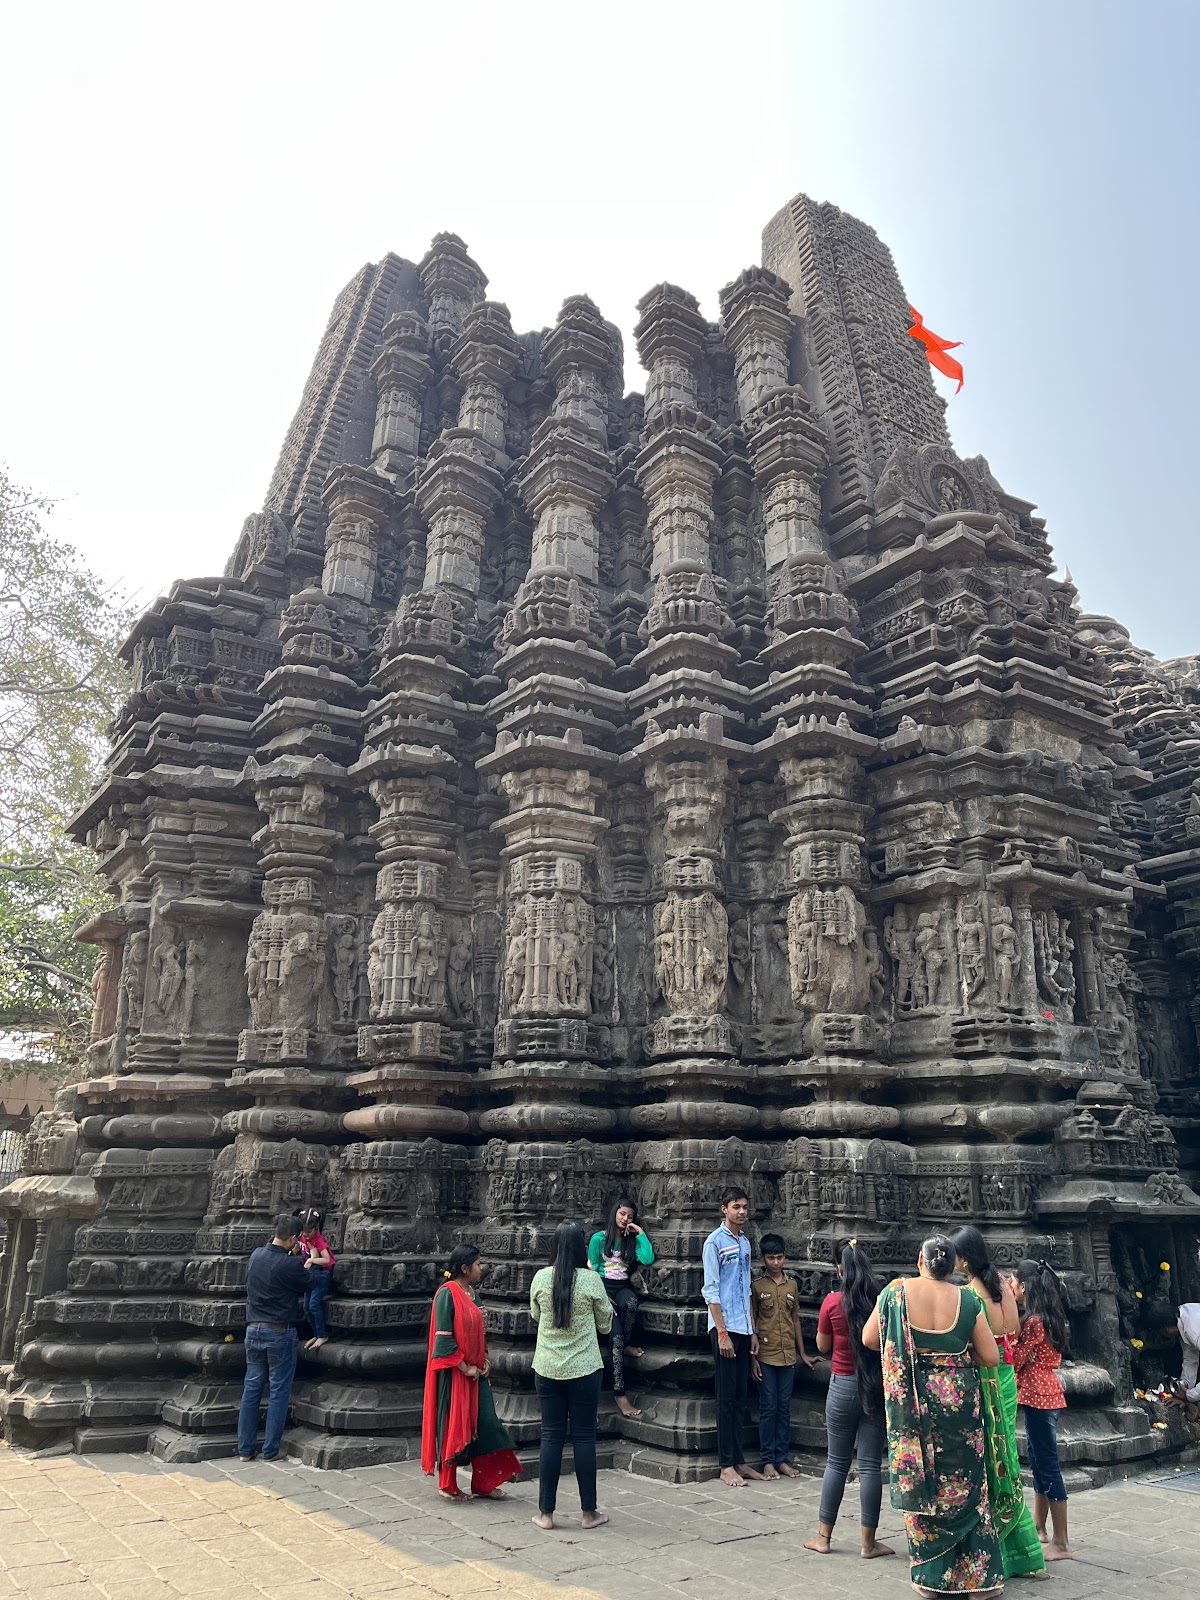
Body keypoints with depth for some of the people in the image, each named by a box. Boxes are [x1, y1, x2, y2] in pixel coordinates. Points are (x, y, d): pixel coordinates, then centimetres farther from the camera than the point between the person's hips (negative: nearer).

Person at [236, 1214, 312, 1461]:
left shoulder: (256, 1255, 0)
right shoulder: (291, 1265, -19)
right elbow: (306, 1284, -2)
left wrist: (292, 1256, 18)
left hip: (253, 1330, 6)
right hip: (280, 1332, -6)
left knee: (251, 1388, 13)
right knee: (279, 1392, 5)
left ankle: (245, 1449, 17)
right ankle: (270, 1451, 10)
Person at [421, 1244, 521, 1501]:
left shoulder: (470, 1292, 9)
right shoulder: (447, 1293, -17)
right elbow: (443, 1337, -20)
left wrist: (485, 1359, 4)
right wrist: (464, 1368, -17)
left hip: (475, 1371, 8)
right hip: (453, 1373, -8)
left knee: (485, 1424, 8)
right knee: (453, 1426, 4)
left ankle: (483, 1484, 18)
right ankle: (447, 1485, 20)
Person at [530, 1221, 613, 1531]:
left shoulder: (540, 1278, -6)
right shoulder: (591, 1280, -11)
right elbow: (605, 1323, 2)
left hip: (547, 1369, 2)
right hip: (584, 1369, -2)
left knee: (551, 1436, 9)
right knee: (584, 1436, 7)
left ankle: (546, 1513, 14)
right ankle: (589, 1512, 16)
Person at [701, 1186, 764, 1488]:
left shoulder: (745, 1243, 13)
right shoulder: (715, 1242, -9)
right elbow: (711, 1291, -12)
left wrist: (752, 1331, 15)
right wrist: (722, 1332, -15)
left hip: (743, 1329, 7)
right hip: (725, 1328, -7)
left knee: (740, 1396, 11)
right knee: (726, 1397, -2)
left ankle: (738, 1460, 19)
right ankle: (726, 1465, 5)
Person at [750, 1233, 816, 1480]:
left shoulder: (792, 1285, 8)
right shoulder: (757, 1286, -4)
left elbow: (795, 1320, 15)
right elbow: (751, 1323, -3)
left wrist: (802, 1353, 15)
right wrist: (752, 1358, -7)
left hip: (788, 1356, 4)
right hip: (765, 1356, -4)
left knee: (784, 1408, 8)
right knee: (768, 1408, 0)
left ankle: (782, 1459, 15)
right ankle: (767, 1461, 9)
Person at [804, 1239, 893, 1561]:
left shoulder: (833, 1302, -9)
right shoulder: (884, 1301, -7)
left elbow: (822, 1346, 2)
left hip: (843, 1386, -1)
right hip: (877, 1388, 1)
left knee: (837, 1463, 11)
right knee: (871, 1465, 7)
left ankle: (824, 1537, 19)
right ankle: (868, 1542, 13)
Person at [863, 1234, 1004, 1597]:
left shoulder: (896, 1292, -7)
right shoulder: (967, 1301, -6)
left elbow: (869, 1339, -1)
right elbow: (992, 1357, -2)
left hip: (911, 1403, 0)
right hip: (959, 1401, 1)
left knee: (919, 1484, 11)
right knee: (965, 1484, 13)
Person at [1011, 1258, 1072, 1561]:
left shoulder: (1033, 1321, -18)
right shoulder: (1045, 1317, 11)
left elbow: (1013, 1361, -15)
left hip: (1039, 1397, -10)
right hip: (1044, 1394, 10)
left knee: (1047, 1466, -4)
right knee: (1038, 1462, 18)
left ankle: (1061, 1543, 1)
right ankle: (1039, 1528, 28)